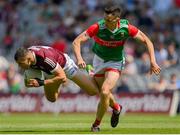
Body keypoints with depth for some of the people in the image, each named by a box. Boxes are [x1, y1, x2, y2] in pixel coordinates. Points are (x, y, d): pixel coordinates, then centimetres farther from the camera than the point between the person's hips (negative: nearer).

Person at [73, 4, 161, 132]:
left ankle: (96, 124, -3)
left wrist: (153, 62, -21)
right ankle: (116, 108, 48)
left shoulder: (126, 28, -25)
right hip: (99, 60, 2)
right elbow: (77, 42, -28)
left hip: (115, 62, -2)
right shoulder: (98, 27, -28)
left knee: (105, 92, -21)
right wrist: (79, 59, -46)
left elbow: (147, 41, -13)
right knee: (103, 93, 14)